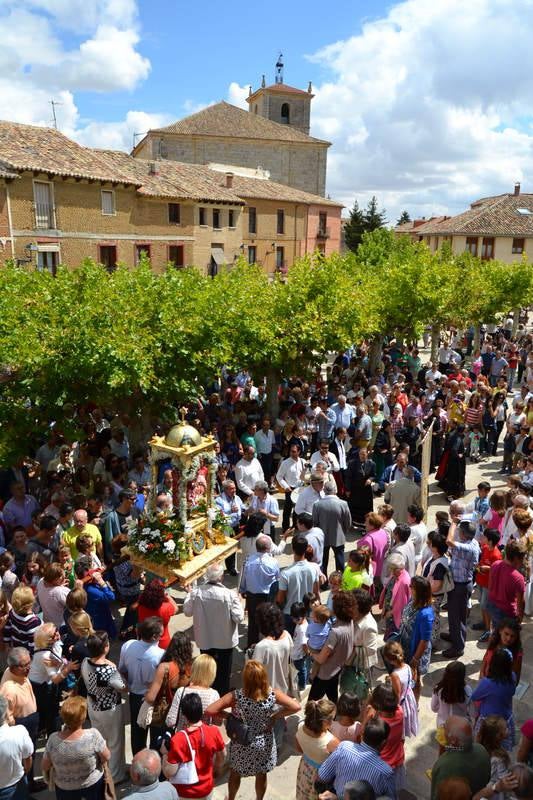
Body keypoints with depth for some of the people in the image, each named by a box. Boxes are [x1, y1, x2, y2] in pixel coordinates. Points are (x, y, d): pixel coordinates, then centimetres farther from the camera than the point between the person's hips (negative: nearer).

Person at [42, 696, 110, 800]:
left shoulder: (53, 739, -27)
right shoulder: (93, 735, -32)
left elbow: (45, 767, -10)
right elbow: (106, 758, -17)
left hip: (64, 789, 2)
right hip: (93, 785, -2)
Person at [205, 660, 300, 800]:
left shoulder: (236, 696, -30)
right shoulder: (273, 694, -25)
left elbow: (209, 710, -32)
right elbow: (296, 707, -24)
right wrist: (275, 716, -12)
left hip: (241, 744, -1)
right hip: (264, 743, 1)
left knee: (235, 773, 29)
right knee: (261, 775, 29)